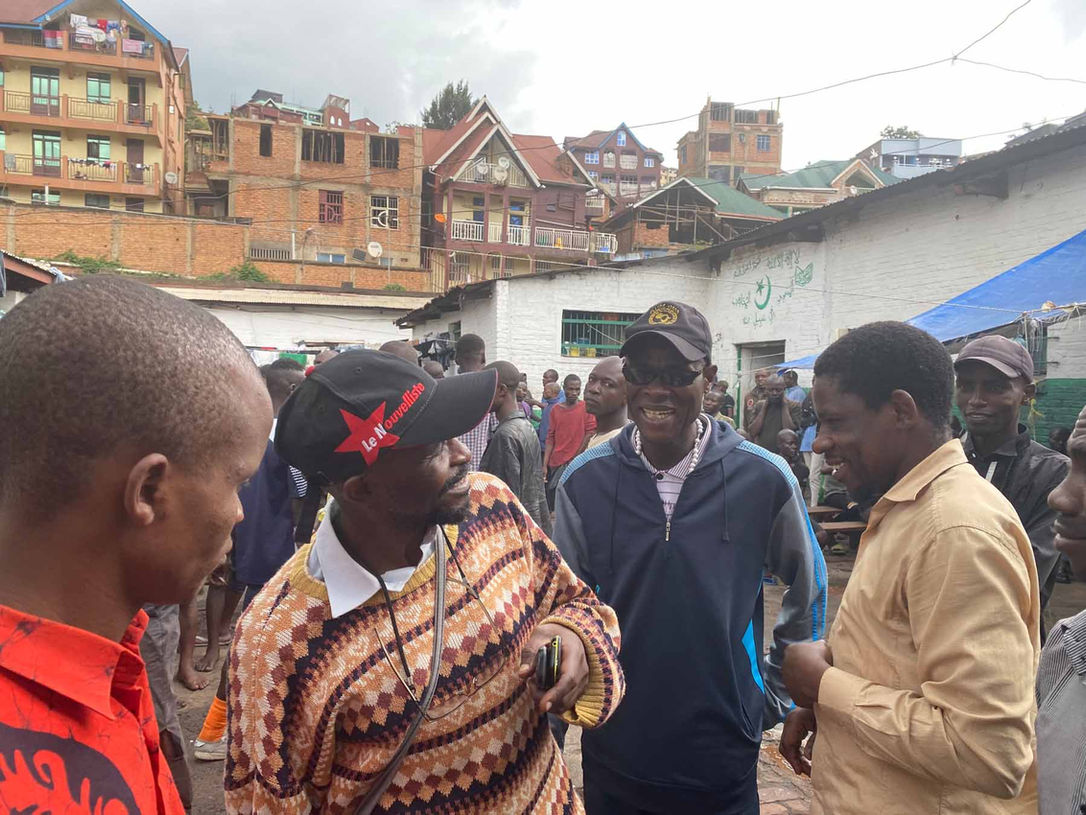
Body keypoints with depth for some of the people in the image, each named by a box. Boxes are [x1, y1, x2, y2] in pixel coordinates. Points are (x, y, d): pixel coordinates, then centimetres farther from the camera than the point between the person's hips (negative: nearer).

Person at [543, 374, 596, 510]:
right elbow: (550, 438, 7)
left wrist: (575, 460, -7)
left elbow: (590, 434, -7)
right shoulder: (555, 409, 8)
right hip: (555, 463, 4)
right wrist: (545, 464, 0)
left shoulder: (586, 408, -3)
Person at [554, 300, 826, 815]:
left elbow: (807, 592, 5)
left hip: (724, 759, -1)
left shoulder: (764, 479, -11)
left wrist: (773, 695, 7)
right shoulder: (584, 480, -8)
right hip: (613, 750, 1)